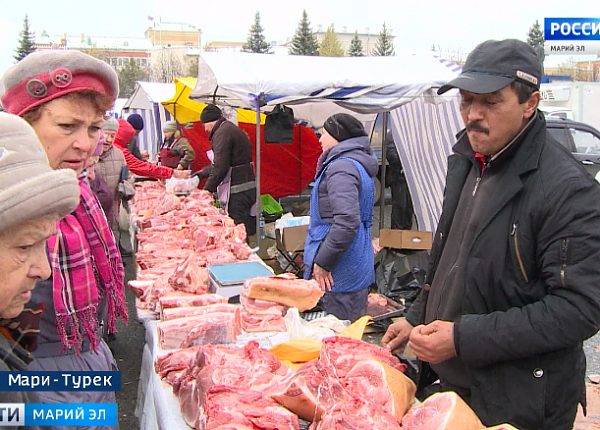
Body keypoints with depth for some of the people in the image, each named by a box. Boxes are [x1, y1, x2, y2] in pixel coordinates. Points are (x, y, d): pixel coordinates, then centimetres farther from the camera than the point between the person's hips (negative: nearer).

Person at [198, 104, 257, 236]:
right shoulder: (233, 129, 20)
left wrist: (207, 189, -13)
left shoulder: (222, 133, -13)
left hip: (237, 191, -10)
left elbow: (220, 167, -20)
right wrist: (203, 172, 28)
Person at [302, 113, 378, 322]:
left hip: (340, 273, -10)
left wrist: (322, 262, -20)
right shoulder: (359, 164, 16)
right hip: (358, 267, 10)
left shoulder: (341, 168, -17)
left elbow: (347, 221, -30)